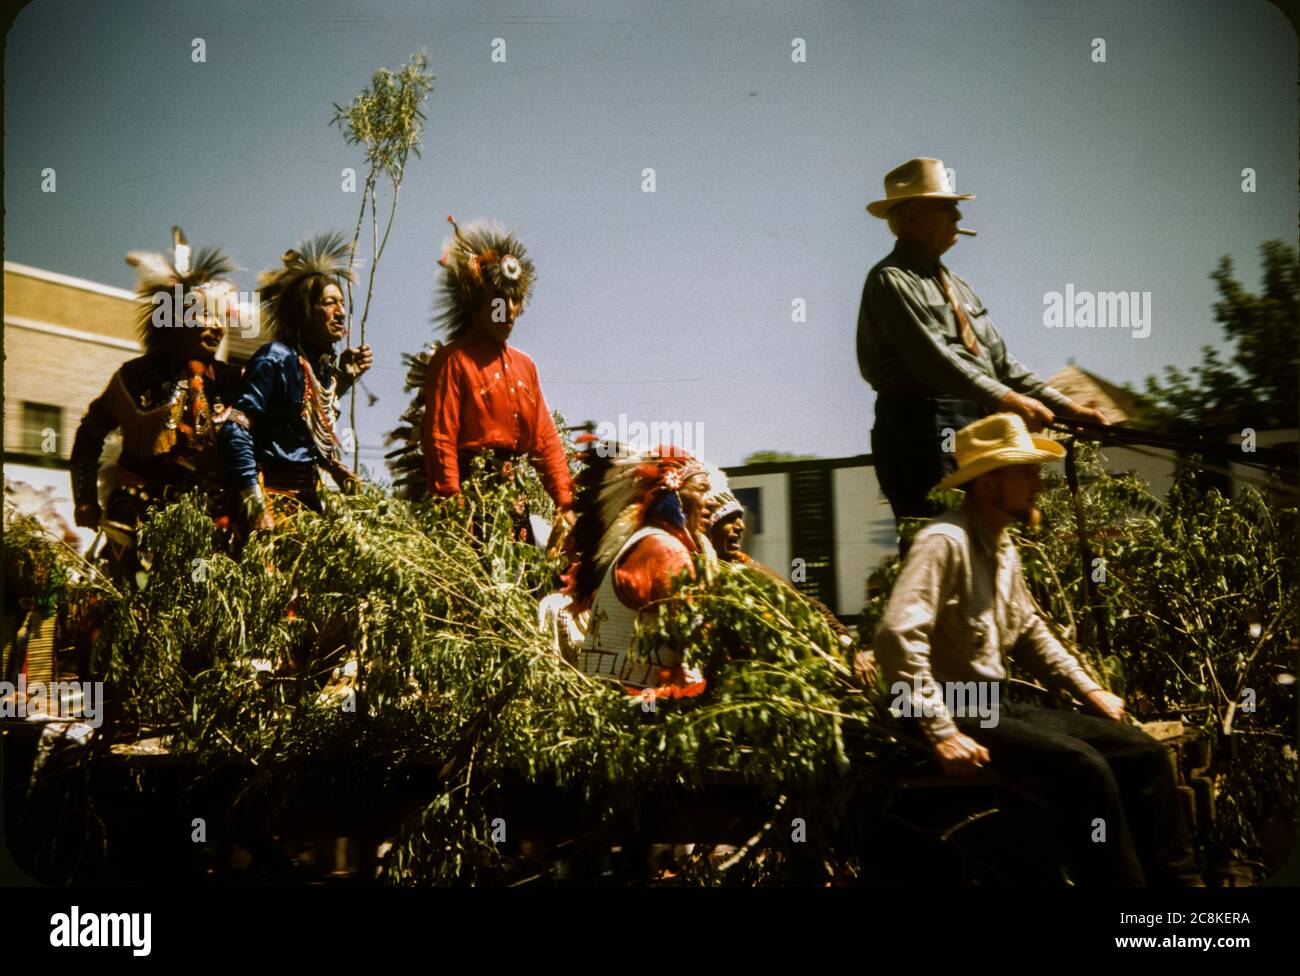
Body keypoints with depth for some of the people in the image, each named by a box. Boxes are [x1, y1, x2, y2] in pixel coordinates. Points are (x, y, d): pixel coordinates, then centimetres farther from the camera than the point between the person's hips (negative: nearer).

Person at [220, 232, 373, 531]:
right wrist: (255, 507, -23)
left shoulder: (327, 366, 12)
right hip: (274, 495, -7)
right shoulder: (276, 358, -11)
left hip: (309, 496, 7)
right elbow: (236, 429, -18)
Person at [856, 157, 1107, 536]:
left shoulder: (958, 288, 23)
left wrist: (1066, 407, 9)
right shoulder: (891, 281, -6)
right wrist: (1006, 399, -25)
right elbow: (931, 359, -18)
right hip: (923, 430, -9)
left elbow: (1001, 361, 19)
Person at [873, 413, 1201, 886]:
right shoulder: (945, 541, -18)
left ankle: (1176, 878, 7)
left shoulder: (1004, 549, 12)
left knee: (1143, 753, 1)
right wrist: (943, 734, -30)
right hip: (958, 715, -9)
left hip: (999, 706, 9)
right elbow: (897, 637, -29)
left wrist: (1089, 688, 17)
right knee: (1081, 767, -28)